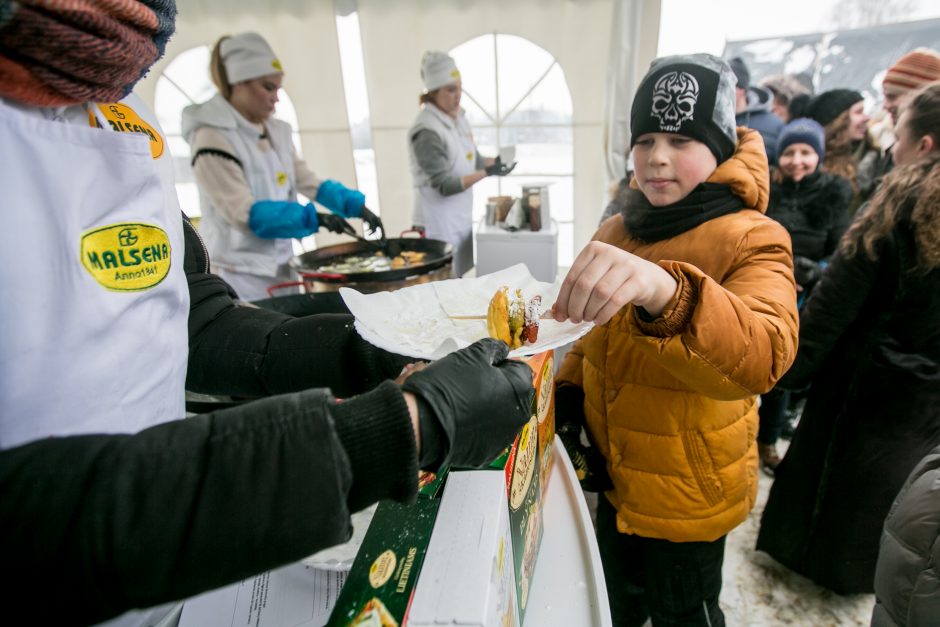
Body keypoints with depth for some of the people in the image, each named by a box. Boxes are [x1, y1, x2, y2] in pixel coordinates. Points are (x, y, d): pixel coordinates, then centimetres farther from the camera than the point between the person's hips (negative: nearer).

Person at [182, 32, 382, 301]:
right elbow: (245, 213, -20)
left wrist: (357, 206, -7)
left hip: (282, 265, 7)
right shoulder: (213, 138, -14)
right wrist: (314, 218, -26)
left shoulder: (276, 131, 7)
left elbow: (309, 182, 7)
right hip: (239, 273, -7)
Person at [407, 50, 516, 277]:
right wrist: (486, 173, -25)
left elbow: (470, 159, 16)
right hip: (439, 225, -8)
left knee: (463, 282, 18)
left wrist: (496, 161, -2)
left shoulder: (458, 118, 6)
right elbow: (444, 186, -21)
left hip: (462, 219, 9)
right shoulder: (427, 132, -20)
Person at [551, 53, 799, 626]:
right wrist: (570, 387, -5)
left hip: (688, 488, -5)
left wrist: (665, 291, -59)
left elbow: (764, 353, -41)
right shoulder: (619, 231, -2)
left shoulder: (752, 240, -20)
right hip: (615, 469, 6)